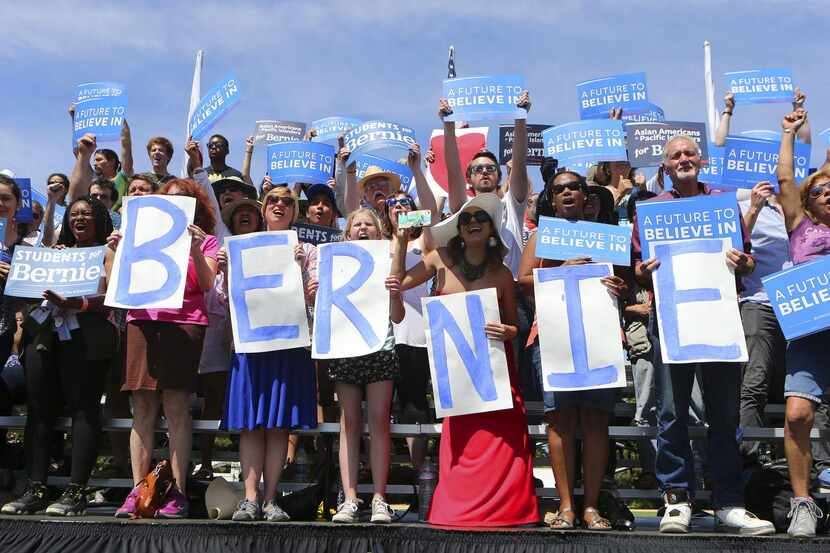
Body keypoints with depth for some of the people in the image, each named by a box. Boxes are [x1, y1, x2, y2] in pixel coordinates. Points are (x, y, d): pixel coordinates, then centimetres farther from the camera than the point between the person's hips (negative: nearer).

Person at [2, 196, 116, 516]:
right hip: (45, 330, 6)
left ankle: (76, 492, -10)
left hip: (84, 333, -6)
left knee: (82, 407, -9)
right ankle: (35, 489, 2)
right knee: (38, 408, 0)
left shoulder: (107, 252, 8)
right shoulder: (58, 250, 26)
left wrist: (74, 304, -19)